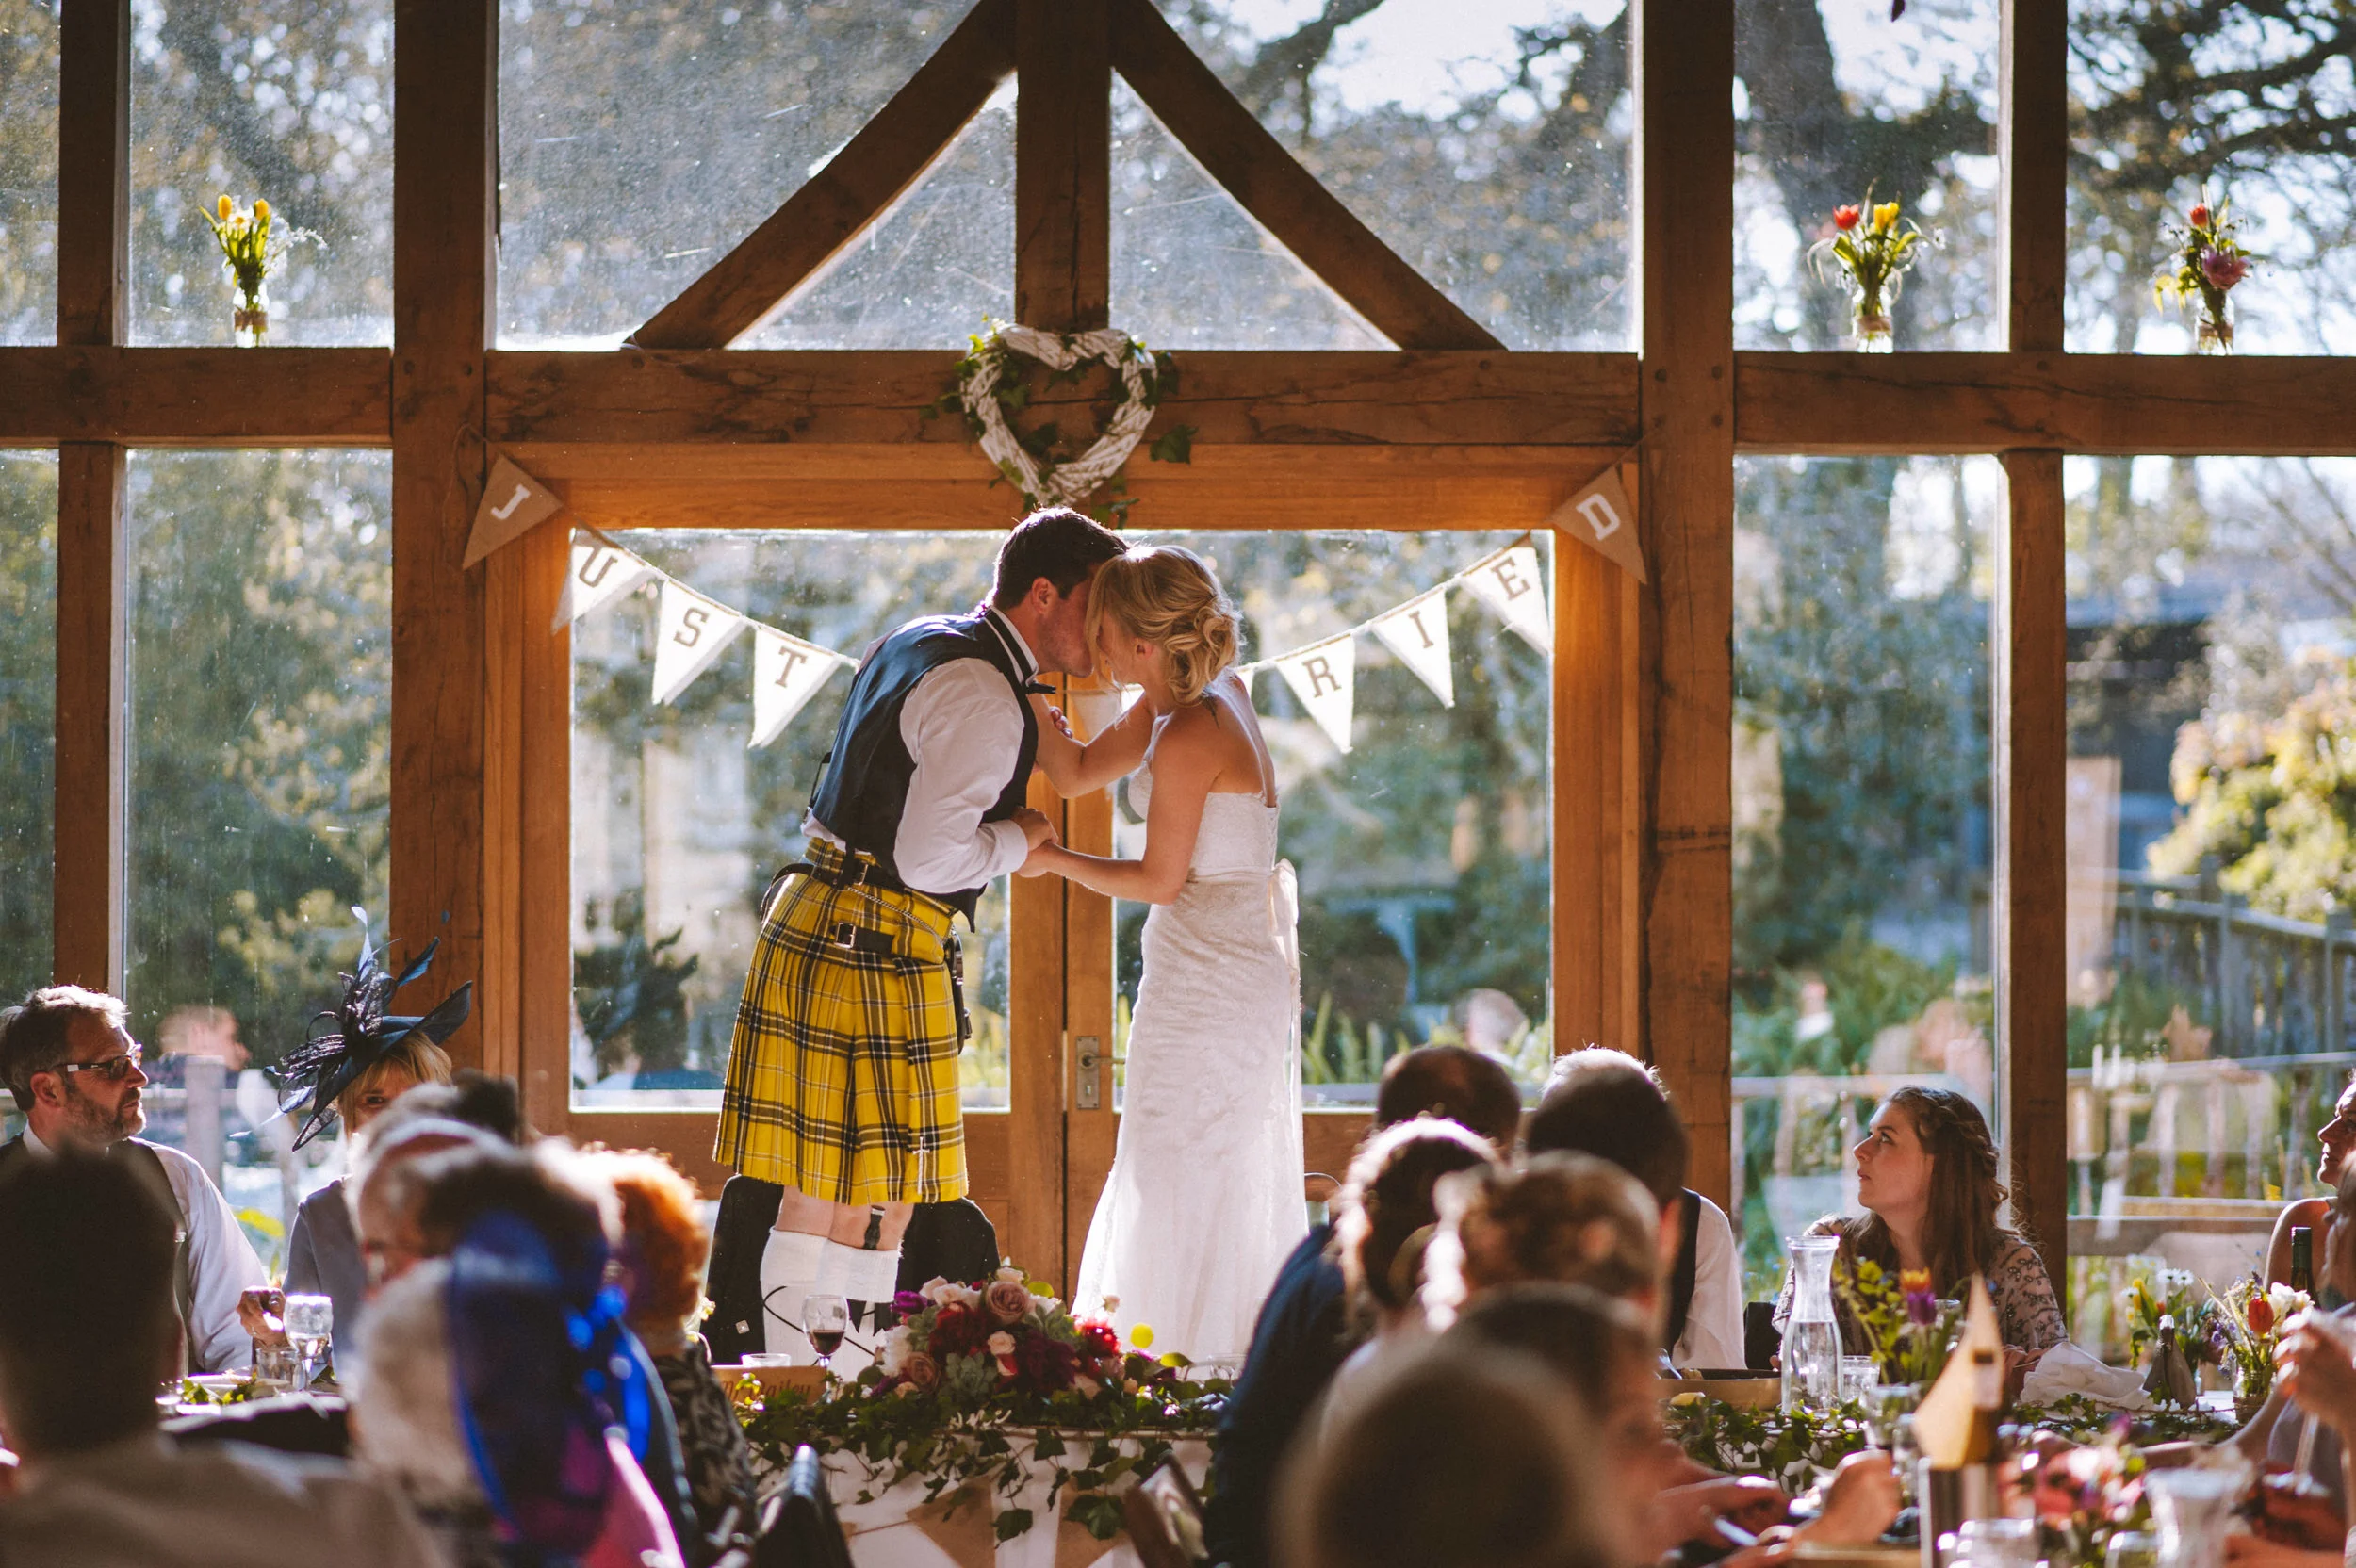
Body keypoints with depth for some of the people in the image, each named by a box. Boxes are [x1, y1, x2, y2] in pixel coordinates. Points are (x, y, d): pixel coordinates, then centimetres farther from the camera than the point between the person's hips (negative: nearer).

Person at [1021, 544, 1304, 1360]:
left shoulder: (1188, 737, -23)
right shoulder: (1213, 695, 6)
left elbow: (1160, 880, -15)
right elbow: (1078, 771, 13)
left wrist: (1054, 860, -4)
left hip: (1208, 978, -10)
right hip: (1250, 964, 10)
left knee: (1179, 1183, -4)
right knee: (1233, 1184, 15)